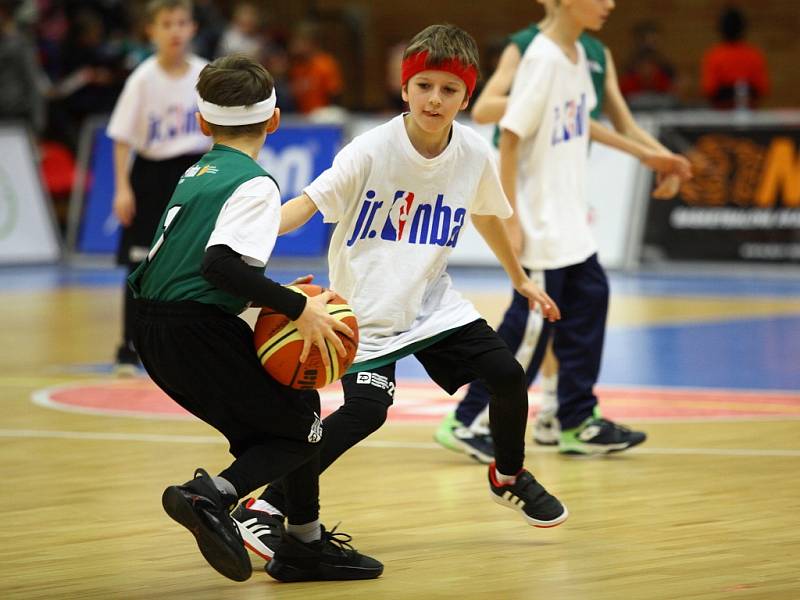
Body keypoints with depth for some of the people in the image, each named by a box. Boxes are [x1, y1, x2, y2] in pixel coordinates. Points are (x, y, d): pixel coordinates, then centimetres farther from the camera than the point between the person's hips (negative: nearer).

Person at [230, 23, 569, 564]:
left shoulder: (475, 154, -5)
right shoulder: (373, 151, -20)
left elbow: (487, 216, 15)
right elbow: (308, 202, -27)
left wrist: (519, 278, 26)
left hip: (433, 303, 5)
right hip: (367, 309, -5)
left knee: (507, 375, -4)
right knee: (366, 410, -22)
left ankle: (510, 476, 28)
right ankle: (265, 508, -14)